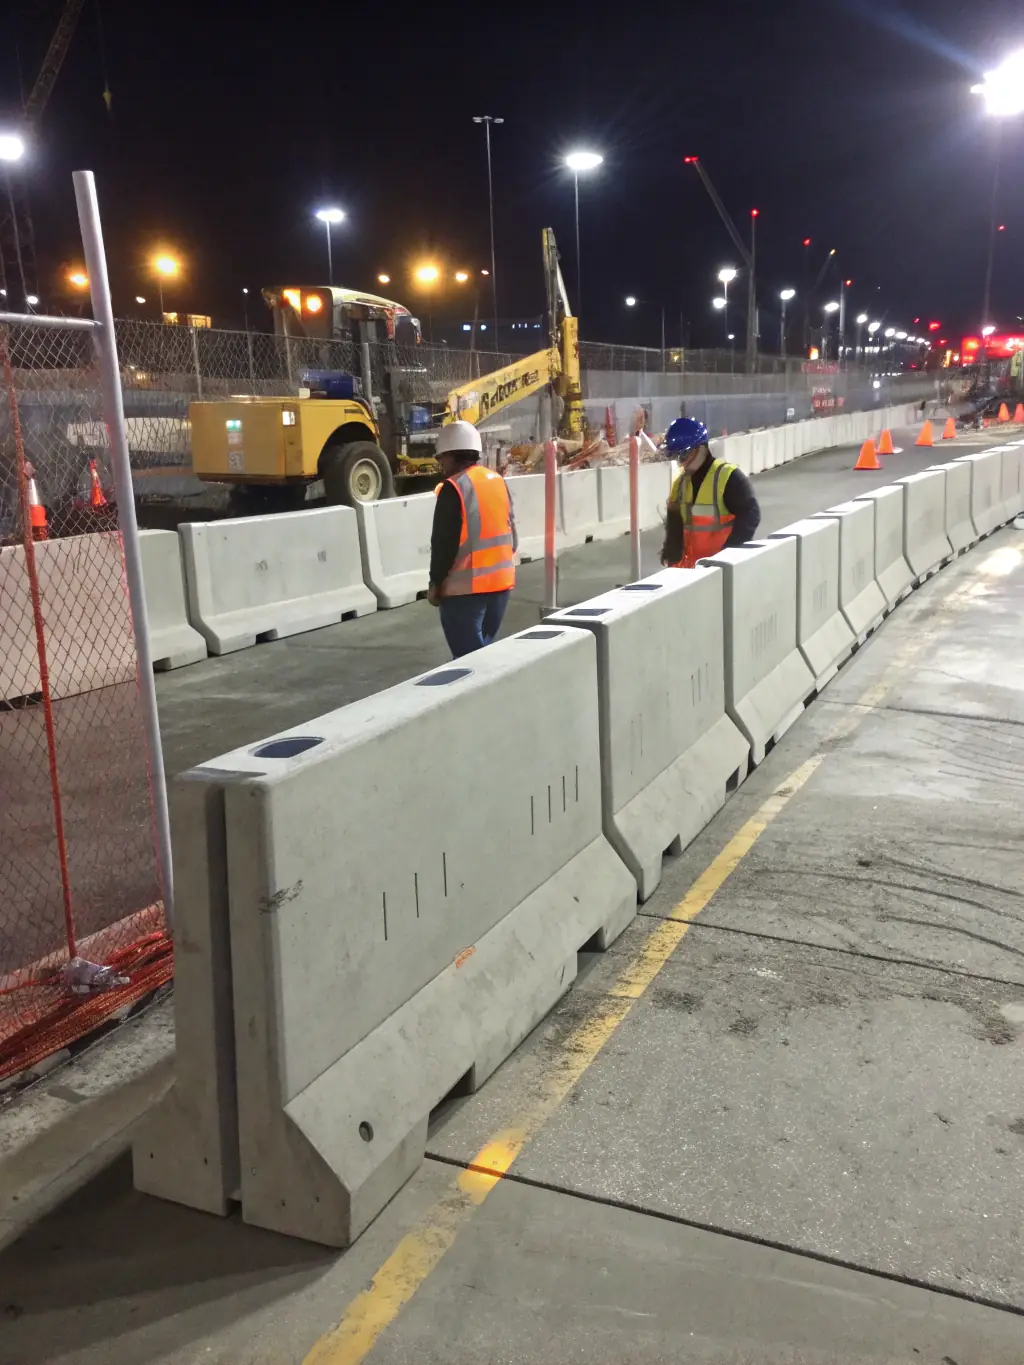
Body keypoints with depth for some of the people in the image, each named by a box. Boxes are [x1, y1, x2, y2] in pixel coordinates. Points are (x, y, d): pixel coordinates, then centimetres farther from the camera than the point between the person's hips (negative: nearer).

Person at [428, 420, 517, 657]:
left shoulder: (454, 488, -12)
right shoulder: (499, 482, 11)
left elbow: (444, 542, -14)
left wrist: (436, 582, -5)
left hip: (465, 587, -8)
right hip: (500, 582, 8)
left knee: (468, 656, -4)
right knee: (482, 649, 18)